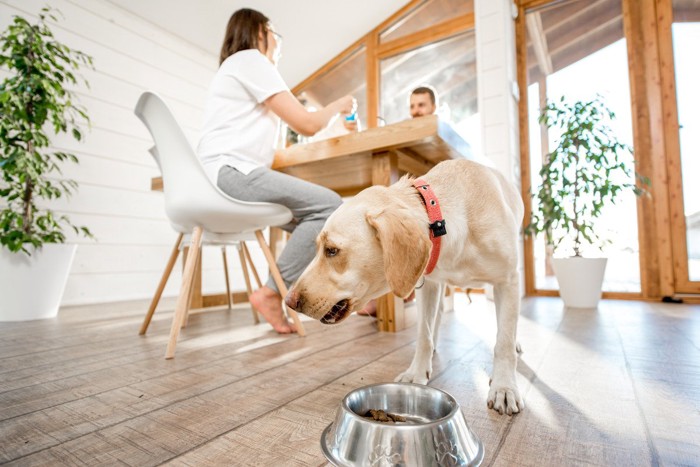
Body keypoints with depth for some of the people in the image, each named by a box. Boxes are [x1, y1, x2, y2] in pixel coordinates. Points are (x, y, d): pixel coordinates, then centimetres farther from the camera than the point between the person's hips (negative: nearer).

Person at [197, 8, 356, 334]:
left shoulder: (234, 66, 31)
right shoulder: (251, 59, -1)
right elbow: (306, 124, -7)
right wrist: (338, 106, 11)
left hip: (223, 175, 10)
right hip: (230, 171, -10)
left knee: (308, 221, 7)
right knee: (329, 206, -19)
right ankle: (271, 293, -15)